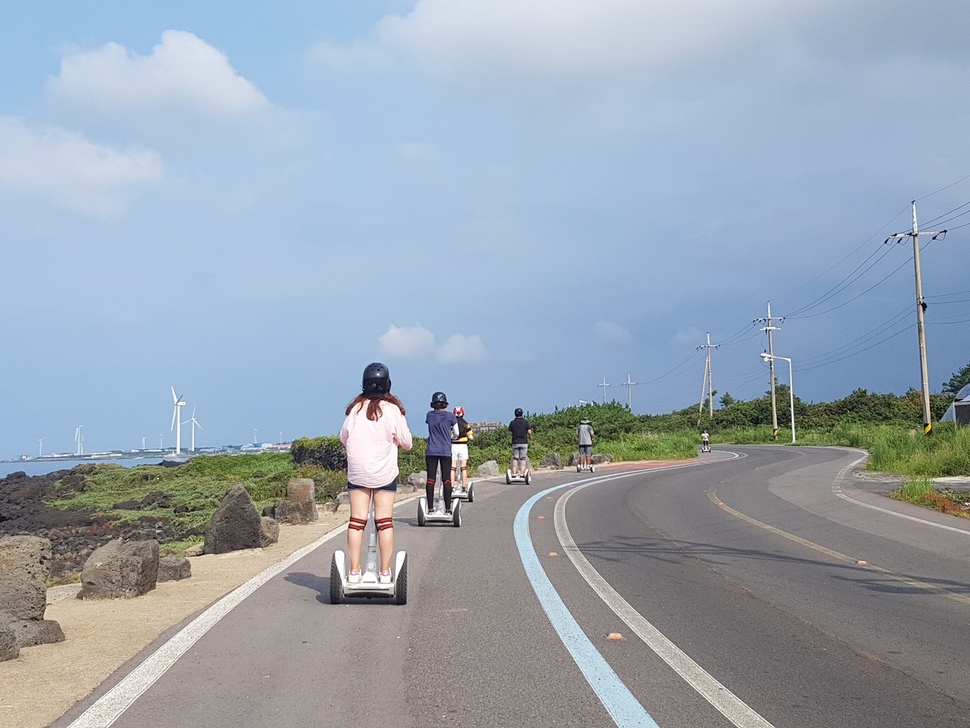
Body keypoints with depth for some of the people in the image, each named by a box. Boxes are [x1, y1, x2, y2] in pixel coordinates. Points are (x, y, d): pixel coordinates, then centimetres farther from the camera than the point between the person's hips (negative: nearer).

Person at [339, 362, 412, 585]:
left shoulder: (355, 408, -3)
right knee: (385, 520, 3)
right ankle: (385, 572, 3)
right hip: (385, 473, -1)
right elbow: (406, 442, -3)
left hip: (357, 472, 2)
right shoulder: (392, 409, -8)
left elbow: (343, 437, 8)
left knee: (356, 520, 4)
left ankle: (354, 571, 4)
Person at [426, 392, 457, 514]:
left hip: (431, 452, 2)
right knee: (446, 480, 2)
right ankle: (448, 509, 0)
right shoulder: (450, 416, -4)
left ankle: (430, 508, 2)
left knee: (430, 479, 3)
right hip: (446, 452, -1)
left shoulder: (429, 415, 2)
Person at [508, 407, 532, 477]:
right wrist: (529, 436, 14)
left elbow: (510, 431, 2)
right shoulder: (525, 422, -3)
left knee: (515, 458, 5)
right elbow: (529, 432, -7)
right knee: (523, 458, 0)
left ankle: (514, 473, -2)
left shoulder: (512, 423, 3)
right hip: (524, 442, -2)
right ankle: (522, 473, -6)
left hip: (515, 443, 2)